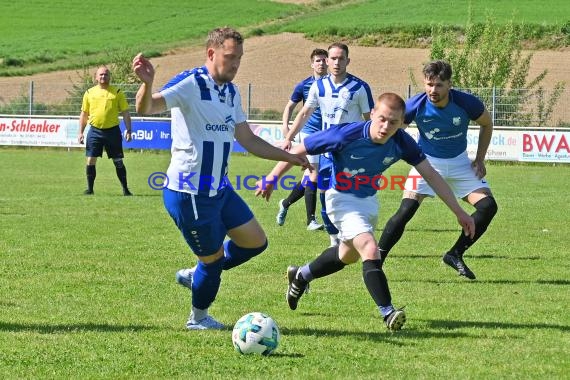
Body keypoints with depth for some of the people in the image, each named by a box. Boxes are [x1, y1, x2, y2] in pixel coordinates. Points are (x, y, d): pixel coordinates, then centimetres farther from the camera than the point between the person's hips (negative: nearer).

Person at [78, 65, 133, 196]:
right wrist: (81, 132, 6)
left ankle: (125, 189, 11)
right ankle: (90, 189, 8)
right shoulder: (89, 93, 8)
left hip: (112, 131, -1)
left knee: (118, 161, 2)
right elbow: (84, 114, 12)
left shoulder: (117, 93, 3)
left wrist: (128, 130, -6)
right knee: (91, 161, -2)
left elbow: (125, 113, 4)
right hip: (95, 131, 1)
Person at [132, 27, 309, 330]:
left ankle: (196, 276, 29)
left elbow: (247, 139, 18)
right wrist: (147, 82, -53)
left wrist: (288, 157, 13)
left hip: (219, 189, 8)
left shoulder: (231, 93, 9)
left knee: (255, 242, 11)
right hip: (188, 194, -8)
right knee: (214, 258, 4)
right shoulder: (190, 84, -17)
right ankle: (198, 318, 29)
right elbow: (146, 107, -32)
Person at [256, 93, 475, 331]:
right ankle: (388, 313, -23)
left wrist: (459, 212, -15)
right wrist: (272, 179, -17)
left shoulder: (401, 142, -21)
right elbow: (299, 150, -20)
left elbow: (431, 175, -13)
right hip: (342, 199, -6)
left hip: (369, 200, 6)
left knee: (349, 255, 27)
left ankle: (301, 276, 52)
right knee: (370, 251, -26)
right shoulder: (346, 135, -32)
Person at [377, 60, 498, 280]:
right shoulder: (416, 106, -24)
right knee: (406, 210, -19)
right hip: (427, 160, -2)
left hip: (459, 163, 2)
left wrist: (480, 159, -4)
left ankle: (455, 254, 6)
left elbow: (486, 124, -1)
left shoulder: (467, 103, -22)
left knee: (488, 206, -10)